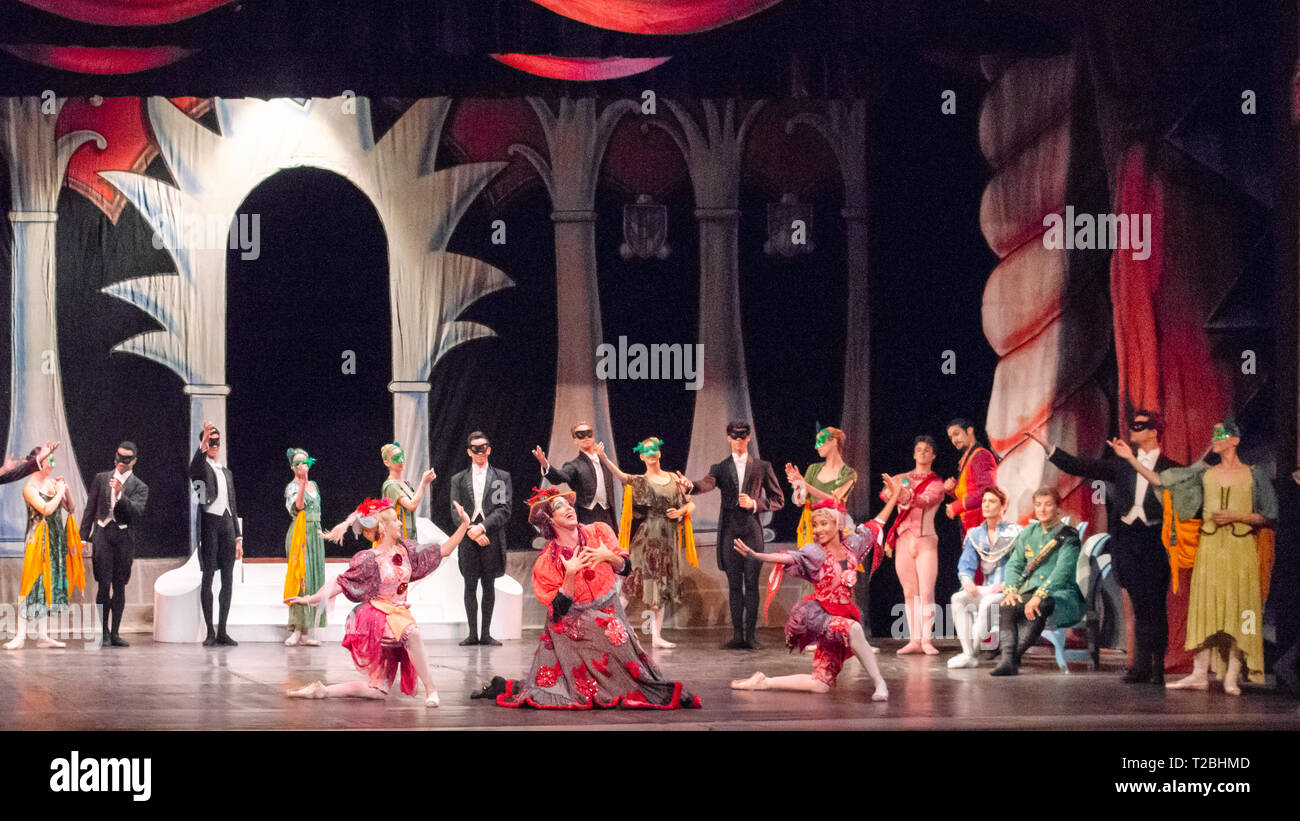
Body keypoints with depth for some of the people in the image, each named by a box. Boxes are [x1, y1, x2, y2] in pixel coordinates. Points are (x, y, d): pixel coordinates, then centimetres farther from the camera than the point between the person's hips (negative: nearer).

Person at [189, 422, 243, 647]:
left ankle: (222, 632, 6)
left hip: (227, 524, 6)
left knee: (228, 579, 2)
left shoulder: (227, 473, 23)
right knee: (208, 577, -7)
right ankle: (210, 632, -8)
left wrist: (238, 537, 18)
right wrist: (204, 442, -39)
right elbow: (194, 466, -23)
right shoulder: (202, 468, 4)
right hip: (209, 523, -6)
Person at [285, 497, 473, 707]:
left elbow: (443, 550, 11)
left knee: (379, 690, 4)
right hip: (376, 618, -7)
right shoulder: (369, 559, -11)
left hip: (398, 617, 7)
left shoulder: (404, 550, 7)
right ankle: (430, 689, -33)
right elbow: (340, 584, -11)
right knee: (410, 631, -39)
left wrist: (465, 525, 4)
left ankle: (322, 690, 11)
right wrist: (309, 599, -20)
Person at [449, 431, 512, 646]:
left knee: (489, 585, 2)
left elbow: (504, 510, 0)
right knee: (470, 586, -1)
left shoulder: (502, 477, 10)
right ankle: (472, 633, 2)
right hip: (468, 539, 1)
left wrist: (482, 527, -13)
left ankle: (486, 633, 5)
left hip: (492, 538, -1)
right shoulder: (458, 480, 13)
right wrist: (472, 531, -12)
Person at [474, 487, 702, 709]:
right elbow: (559, 609, -13)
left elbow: (626, 569, 3)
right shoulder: (546, 561, -11)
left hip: (609, 614, 4)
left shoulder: (599, 532, -1)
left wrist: (609, 556, -18)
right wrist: (570, 574, -25)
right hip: (574, 623, -4)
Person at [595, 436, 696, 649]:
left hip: (670, 536, 4)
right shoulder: (640, 481, 2)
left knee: (662, 585, 6)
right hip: (649, 534, -4)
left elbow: (690, 504, 17)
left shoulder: (673, 479, 12)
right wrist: (603, 458, -34)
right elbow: (620, 476, -17)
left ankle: (656, 635, 8)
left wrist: (680, 511, -6)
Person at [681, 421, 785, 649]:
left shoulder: (762, 467, 10)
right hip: (729, 532, 2)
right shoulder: (721, 468, 11)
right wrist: (690, 485, -33)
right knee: (734, 585, 3)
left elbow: (778, 499, 11)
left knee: (751, 584, -6)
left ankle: (750, 635, -5)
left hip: (751, 530, -2)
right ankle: (737, 636, 5)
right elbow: (706, 484, -10)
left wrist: (755, 504, -7)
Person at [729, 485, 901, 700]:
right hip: (820, 615, -6)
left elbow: (876, 524, 20)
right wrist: (755, 555, -40)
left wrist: (895, 496, 24)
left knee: (821, 684, 3)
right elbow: (787, 558, -23)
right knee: (853, 629, -39)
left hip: (843, 615, 6)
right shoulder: (815, 552, -7)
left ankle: (764, 682, 14)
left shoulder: (851, 545, 7)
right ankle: (879, 683, -30)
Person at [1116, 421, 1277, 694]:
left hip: (1241, 548, -3)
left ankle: (1232, 677, -3)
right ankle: (1200, 674, 2)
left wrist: (1237, 516, -10)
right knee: (1205, 607, 0)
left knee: (1237, 610, -5)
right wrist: (1131, 458, 2)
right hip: (1210, 547, 3)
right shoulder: (1204, 473, 11)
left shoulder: (1254, 475, 4)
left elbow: (1269, 517, 3)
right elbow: (1160, 480, 8)